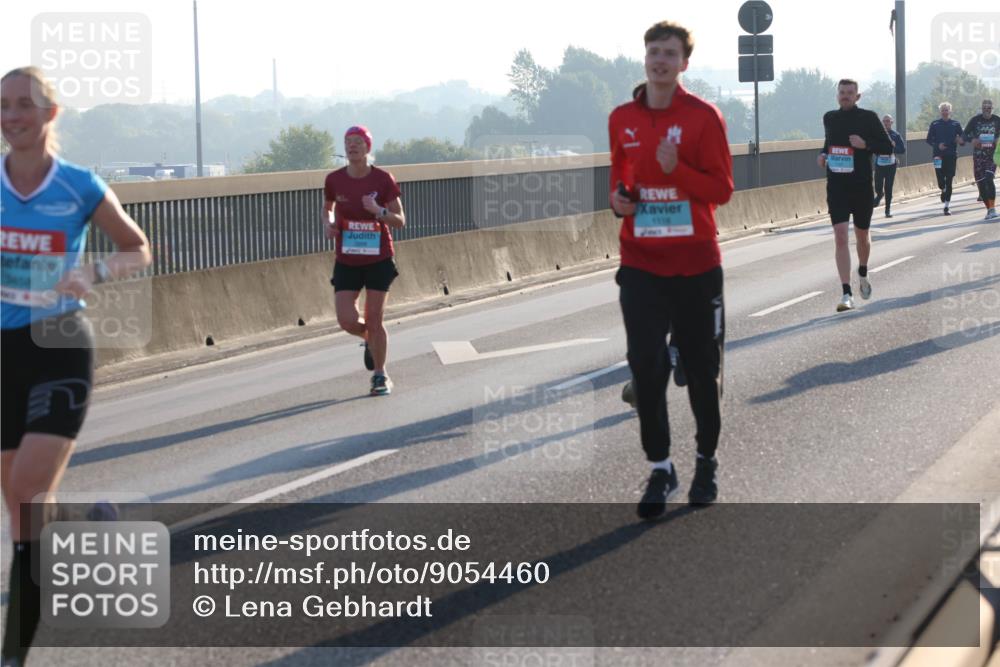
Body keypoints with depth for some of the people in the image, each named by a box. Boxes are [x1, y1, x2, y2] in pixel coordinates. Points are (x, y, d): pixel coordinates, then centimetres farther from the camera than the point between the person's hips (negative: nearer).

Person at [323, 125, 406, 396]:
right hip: (346, 261, 2)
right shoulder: (334, 180, -2)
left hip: (379, 260, -2)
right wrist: (328, 224, -4)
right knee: (347, 321, -8)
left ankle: (380, 375, 18)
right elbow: (328, 207, 18)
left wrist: (378, 211, -24)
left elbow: (400, 221, -6)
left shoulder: (383, 180, -8)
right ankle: (369, 340, 29)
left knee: (374, 321, -1)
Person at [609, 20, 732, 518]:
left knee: (701, 366, 8)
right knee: (645, 368, -6)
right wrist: (618, 198, -1)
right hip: (640, 264, 2)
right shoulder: (621, 119, 6)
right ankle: (660, 469, 4)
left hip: (696, 264, -2)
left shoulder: (703, 117, -5)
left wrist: (678, 169, -22)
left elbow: (721, 189, -7)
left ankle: (707, 462, 25)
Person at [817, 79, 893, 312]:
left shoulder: (868, 118, -4)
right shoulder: (829, 118, 7)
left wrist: (866, 144, -19)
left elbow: (888, 147, -2)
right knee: (840, 237, -12)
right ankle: (846, 293, -15)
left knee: (862, 235, 16)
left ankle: (862, 274, 46)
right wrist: (823, 155, 3)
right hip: (836, 186, 1)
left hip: (862, 186, -1)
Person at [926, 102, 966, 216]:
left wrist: (961, 141, -16)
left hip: (951, 156, 0)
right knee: (941, 181, -5)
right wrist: (937, 145, -13)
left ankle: (947, 206, 2)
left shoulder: (956, 124, 6)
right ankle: (943, 191, 32)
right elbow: (929, 139, 6)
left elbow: (963, 140, 8)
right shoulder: (935, 124, 5)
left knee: (949, 182, -3)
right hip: (939, 156, 0)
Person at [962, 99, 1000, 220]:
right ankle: (989, 209, 15)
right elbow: (964, 135, 4)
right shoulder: (975, 120, 0)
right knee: (981, 183, 1)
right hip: (978, 155, 2)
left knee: (989, 179, -21)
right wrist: (972, 139, -17)